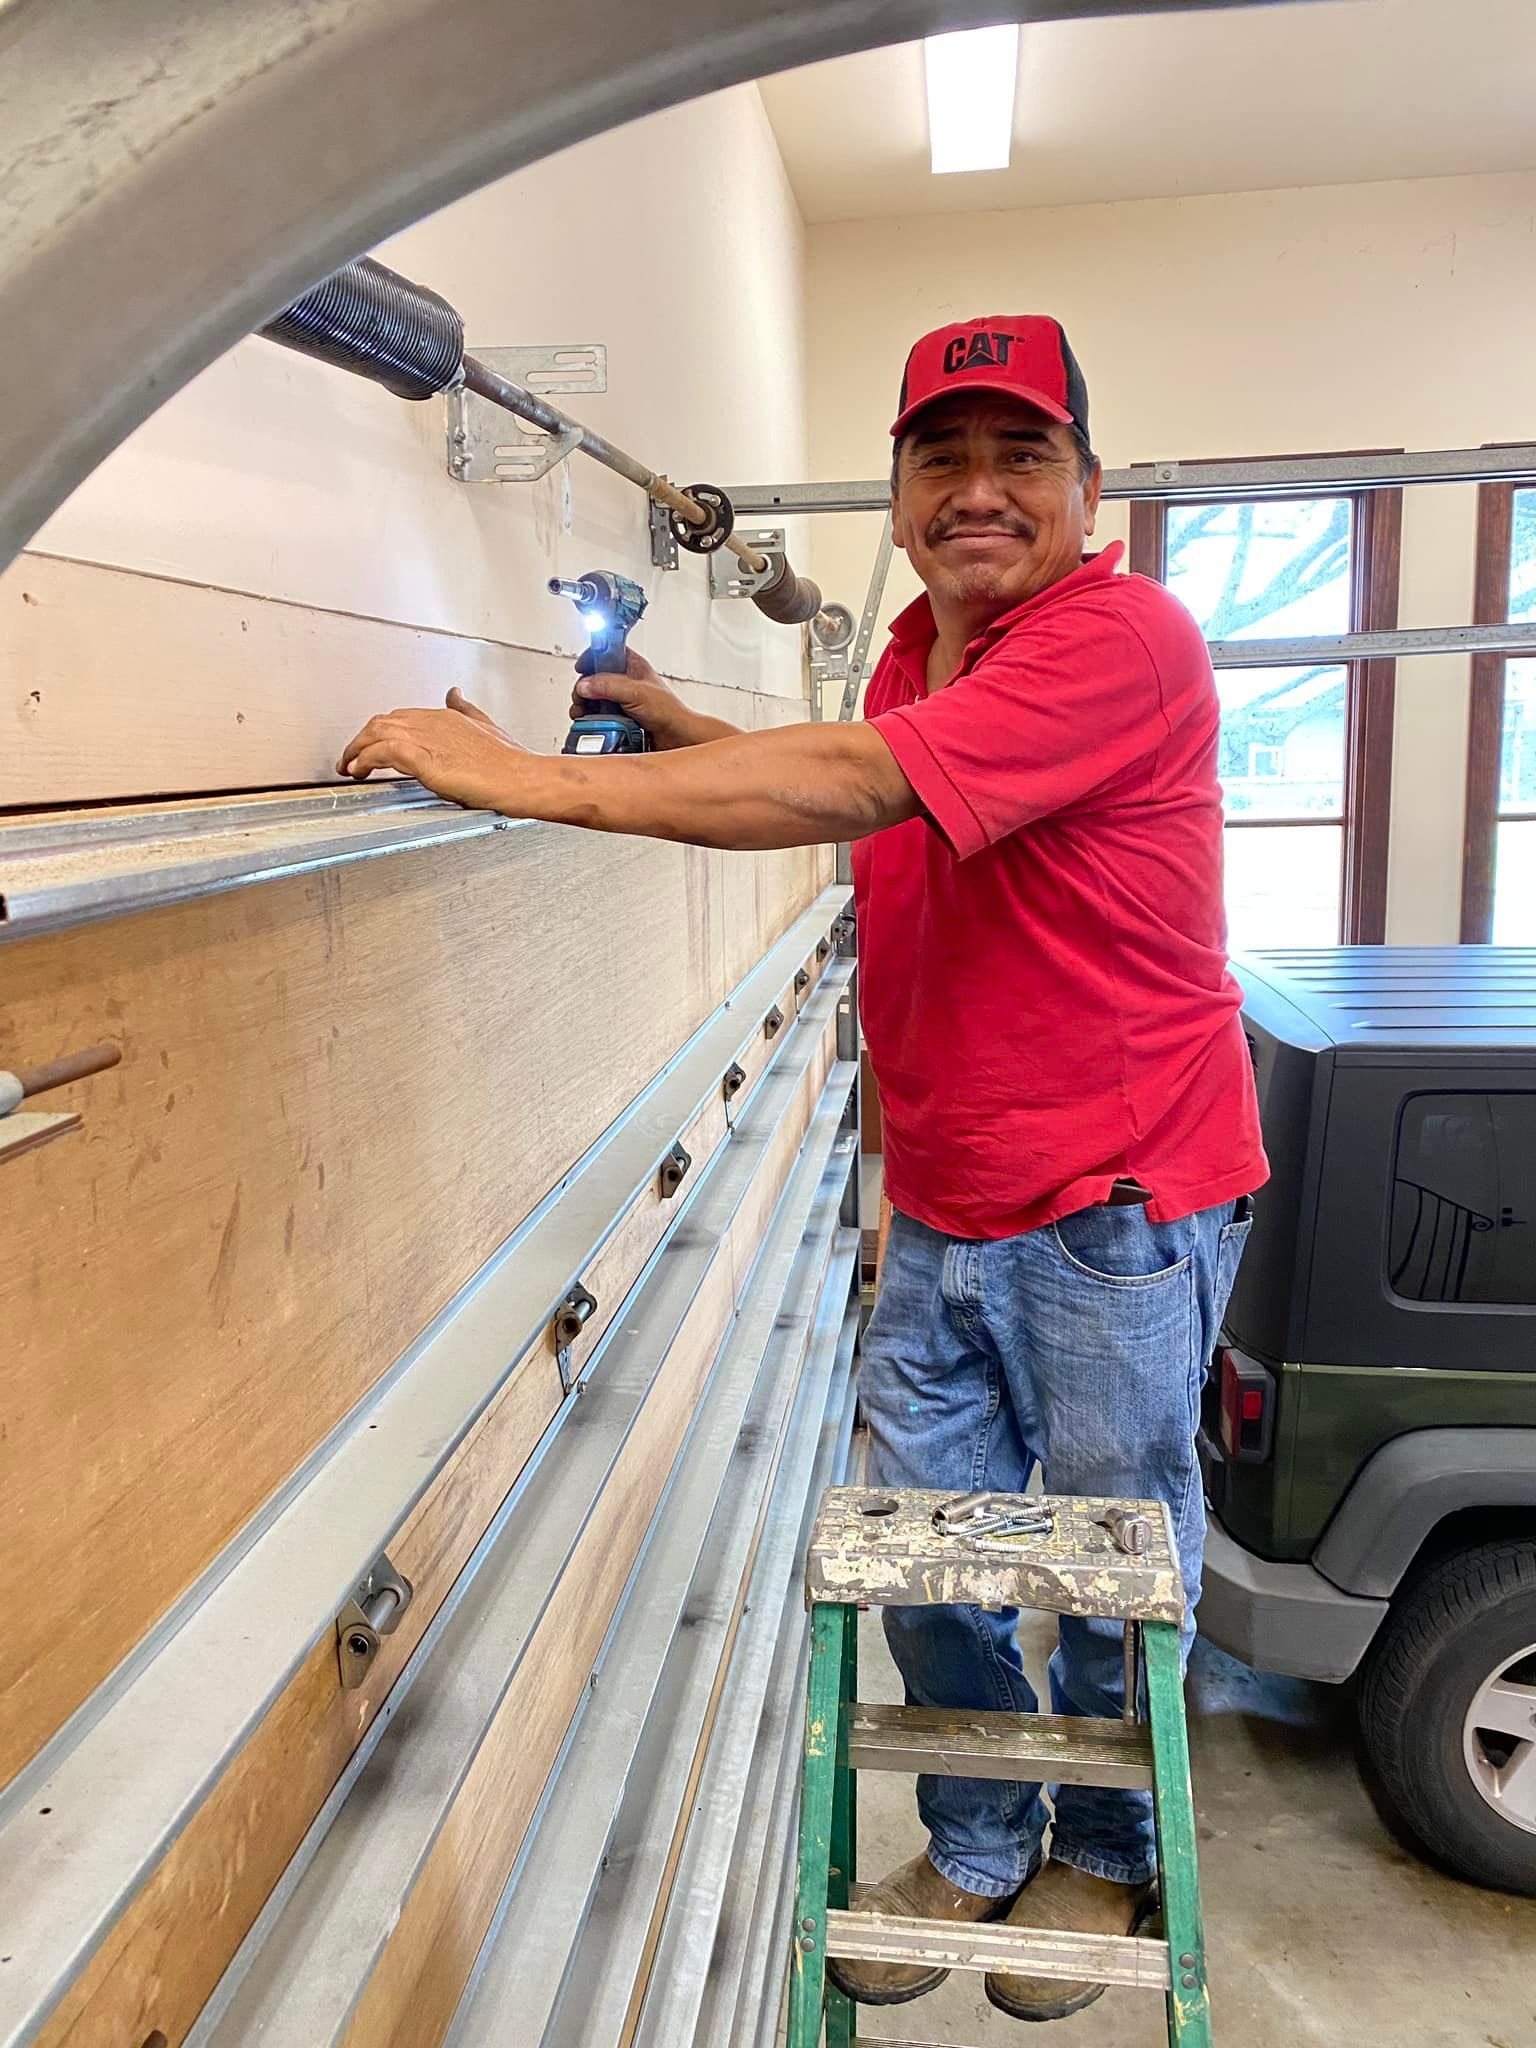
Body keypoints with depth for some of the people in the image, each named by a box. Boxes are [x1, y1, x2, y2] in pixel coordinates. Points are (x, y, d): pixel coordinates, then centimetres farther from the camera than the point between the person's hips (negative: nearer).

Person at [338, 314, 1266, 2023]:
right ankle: (976, 1850, 39)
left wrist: (535, 778, -29)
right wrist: (688, 734, 13)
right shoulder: (918, 649, 9)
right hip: (940, 1209, 7)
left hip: (1117, 1210, -7)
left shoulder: (1120, 638, -19)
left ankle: (1101, 1855, 40)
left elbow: (858, 784, -31)